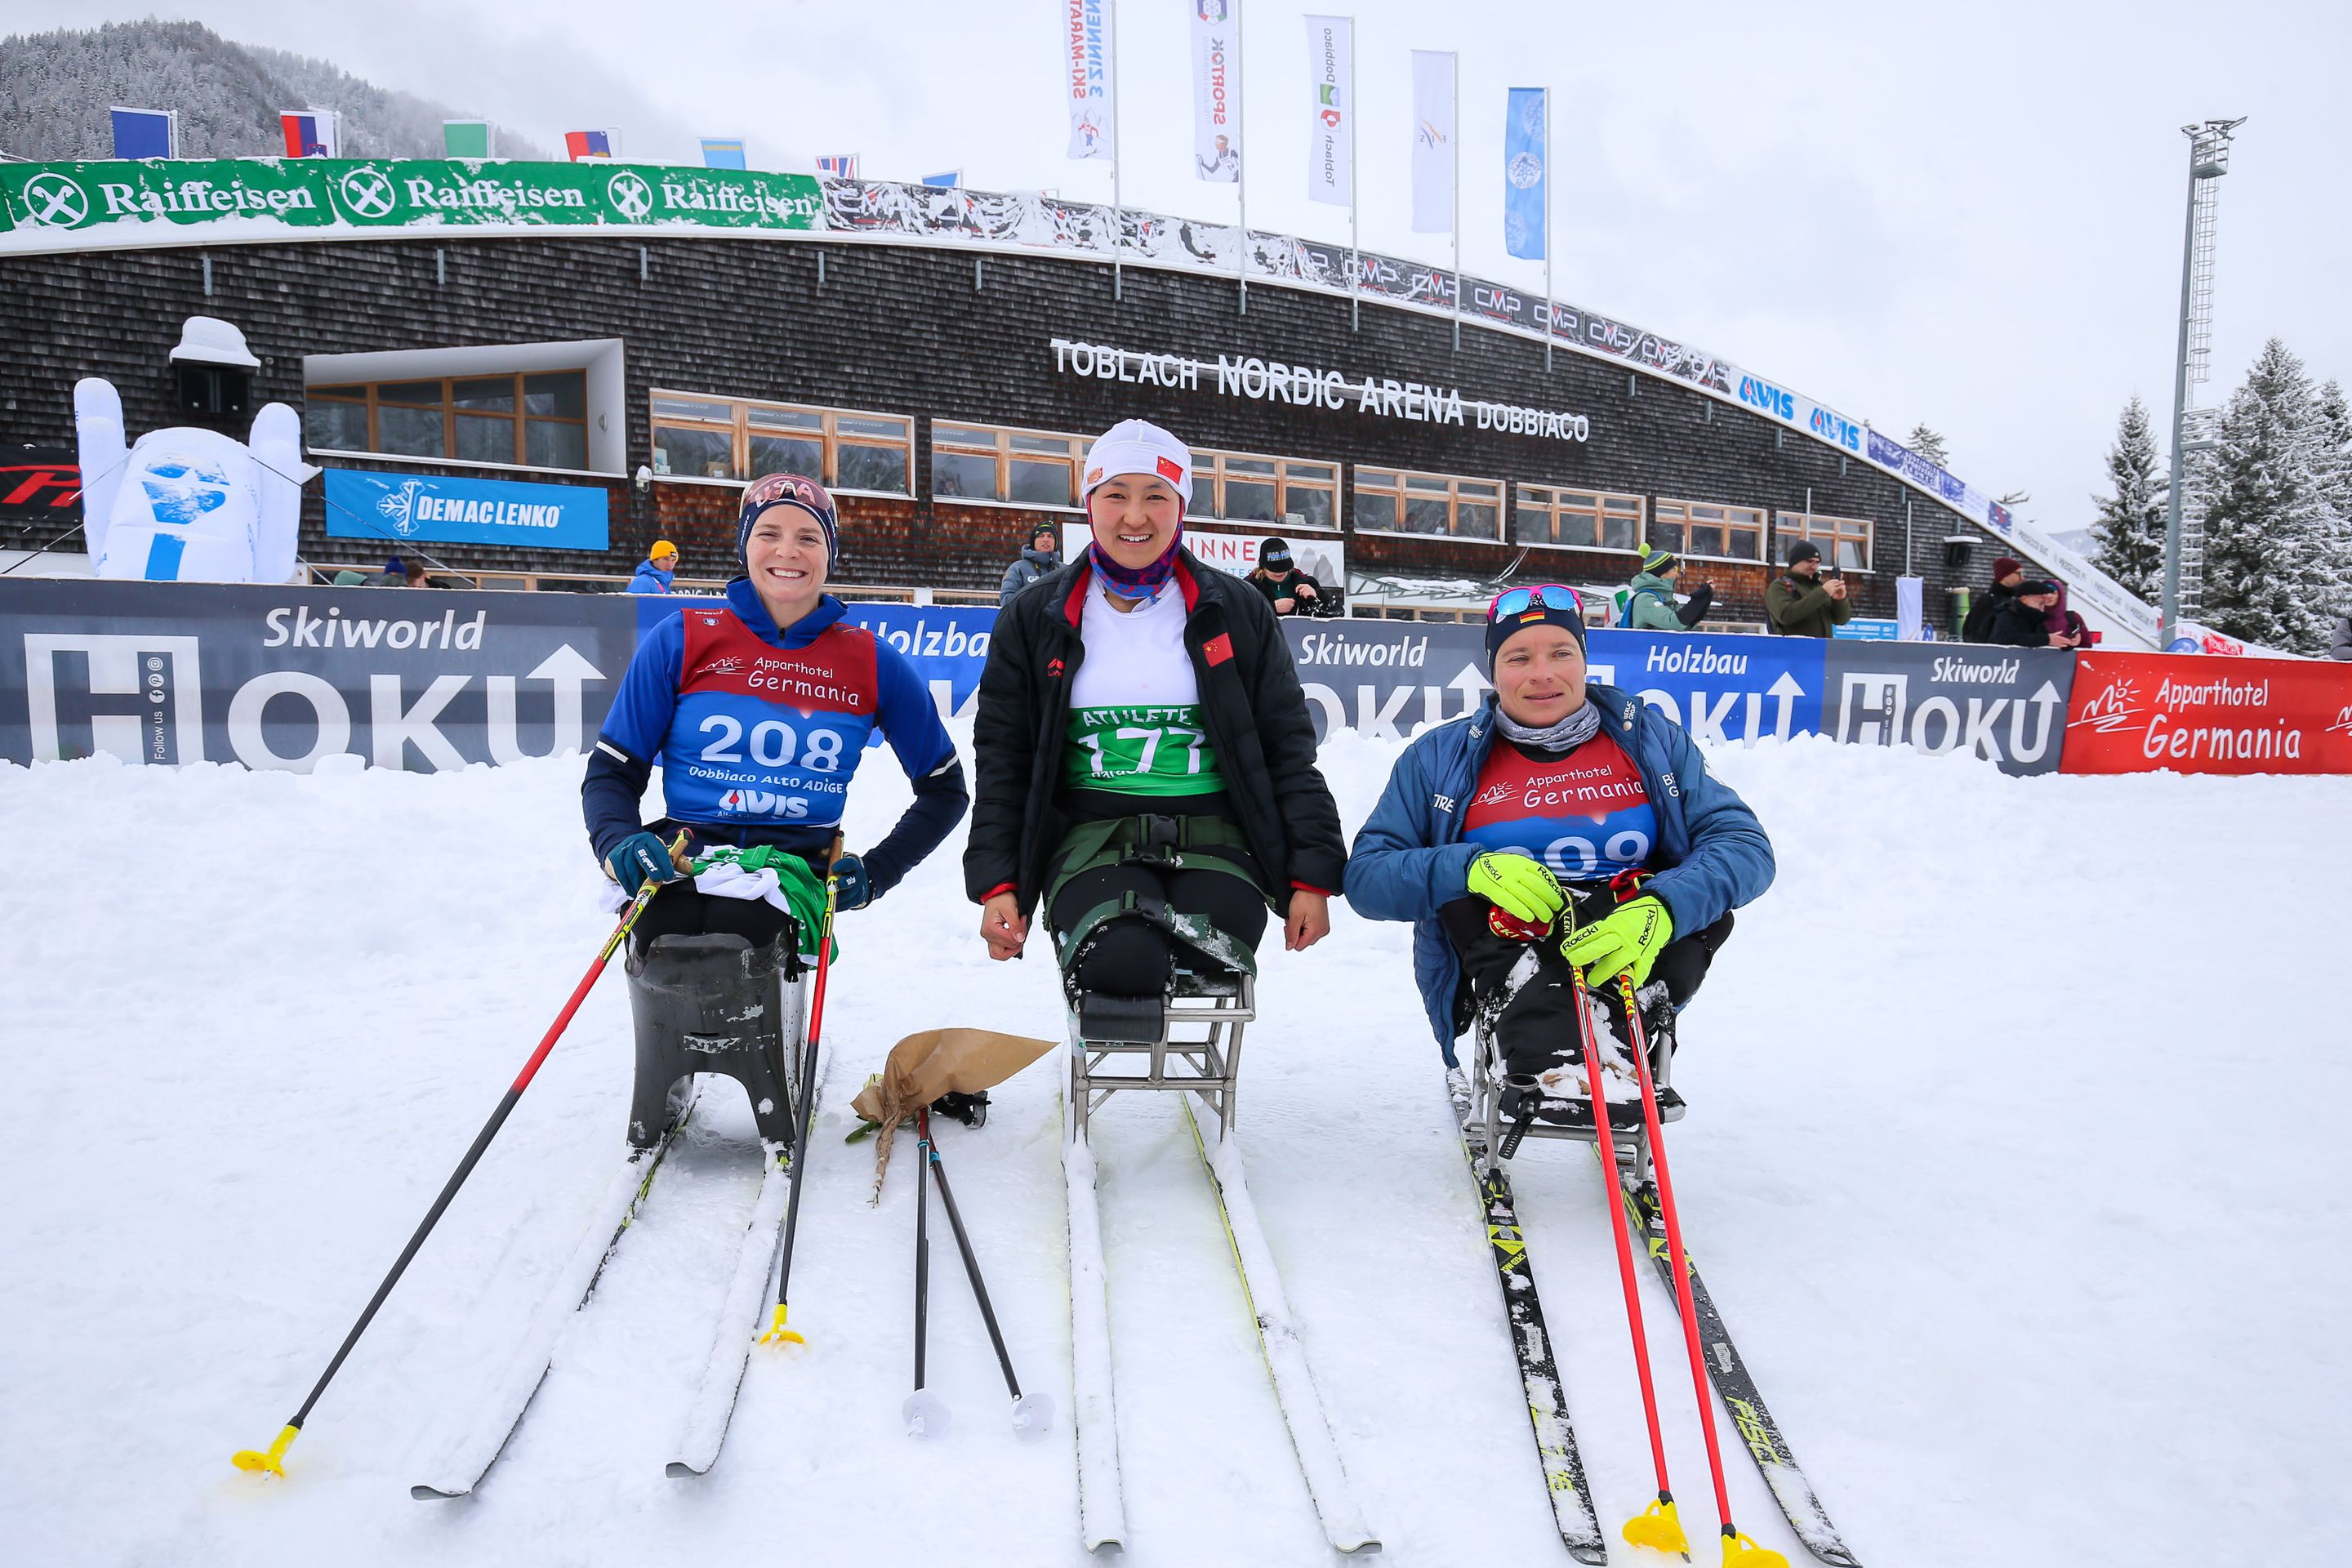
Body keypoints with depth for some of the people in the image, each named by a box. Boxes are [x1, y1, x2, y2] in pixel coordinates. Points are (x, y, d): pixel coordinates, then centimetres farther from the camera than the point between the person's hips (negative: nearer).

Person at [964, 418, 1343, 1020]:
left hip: (1213, 838, 1)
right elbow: (1002, 757, 11)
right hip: (1093, 835, 0)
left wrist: (1313, 877, 1)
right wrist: (996, 883, 0)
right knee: (1121, 965, -31)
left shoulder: (1237, 613, 9)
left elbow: (1288, 749, 9)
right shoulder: (1036, 620, 10)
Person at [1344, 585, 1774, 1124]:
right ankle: (1548, 1066, -44)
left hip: (1630, 957, 1)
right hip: (1501, 969, 0)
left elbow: (1745, 843, -4)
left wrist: (1659, 912, -25)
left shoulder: (1652, 739, 7)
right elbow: (1365, 877, -1)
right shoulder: (1441, 758, 6)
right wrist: (1470, 869, -21)